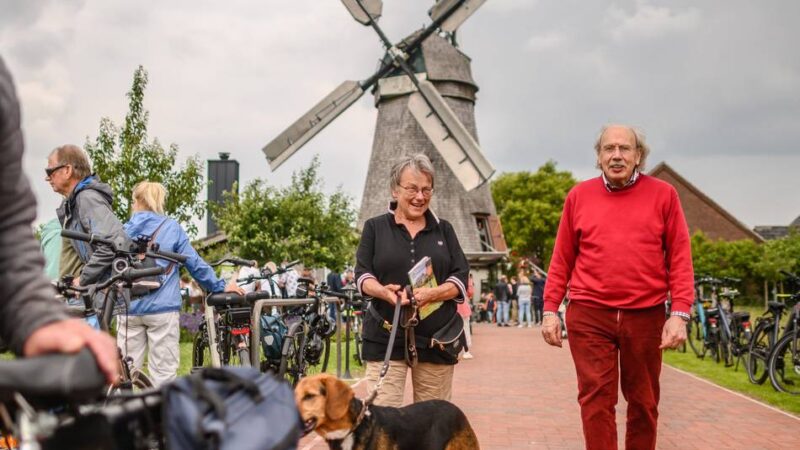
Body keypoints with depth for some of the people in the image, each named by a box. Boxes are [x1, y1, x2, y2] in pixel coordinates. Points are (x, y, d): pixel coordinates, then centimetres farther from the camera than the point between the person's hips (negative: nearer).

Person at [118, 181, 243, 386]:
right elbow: (195, 263, -1)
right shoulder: (172, 228, 2)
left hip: (129, 308, 2)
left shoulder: (124, 230, 7)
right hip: (162, 308, -2)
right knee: (163, 372, 1)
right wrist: (220, 287, 6)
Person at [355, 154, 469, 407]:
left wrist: (431, 294, -15)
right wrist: (383, 291, -19)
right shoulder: (375, 227, 10)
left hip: (436, 337, 2)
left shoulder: (444, 230, 13)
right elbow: (362, 274, 4)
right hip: (386, 338, -1)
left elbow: (461, 278, 6)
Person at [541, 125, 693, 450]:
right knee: (596, 399, -2)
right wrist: (550, 309, 4)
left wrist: (680, 312, -7)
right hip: (589, 316, 0)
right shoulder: (579, 196, 6)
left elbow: (679, 258, 1)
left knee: (643, 401, 11)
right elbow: (561, 260, 9)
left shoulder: (663, 195, 4)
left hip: (646, 316, 0)